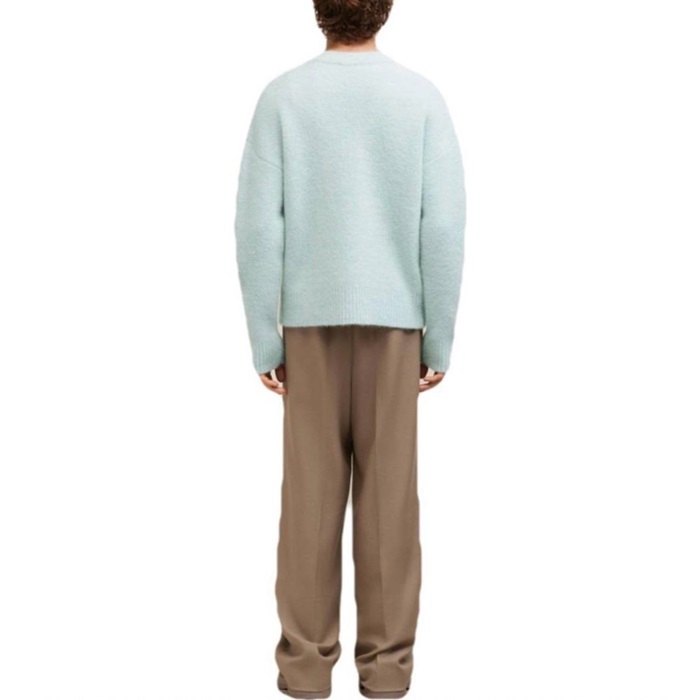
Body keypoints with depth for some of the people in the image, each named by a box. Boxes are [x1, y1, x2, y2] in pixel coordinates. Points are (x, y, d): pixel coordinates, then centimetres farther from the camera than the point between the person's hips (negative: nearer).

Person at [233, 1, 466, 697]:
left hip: (311, 319, 0)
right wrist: (438, 342, 1)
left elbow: (258, 225, -7)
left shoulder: (282, 97, -3)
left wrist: (264, 342, 0)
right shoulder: (421, 97, -2)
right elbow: (443, 227, -7)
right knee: (389, 494, 5)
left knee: (311, 493, 5)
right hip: (393, 319, 0)